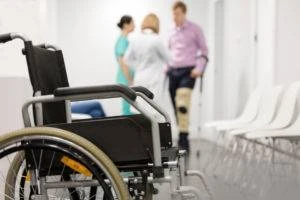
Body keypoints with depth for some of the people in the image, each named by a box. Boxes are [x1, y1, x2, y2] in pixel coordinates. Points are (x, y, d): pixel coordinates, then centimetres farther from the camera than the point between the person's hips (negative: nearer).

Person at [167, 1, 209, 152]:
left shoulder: (195, 29, 1)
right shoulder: (172, 32, 15)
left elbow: (204, 50, 2)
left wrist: (199, 68, -10)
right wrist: (167, 66, 10)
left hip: (188, 71, -5)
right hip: (173, 71, 5)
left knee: (183, 106, -20)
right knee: (176, 108, 4)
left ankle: (183, 140, -18)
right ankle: (182, 139, 14)